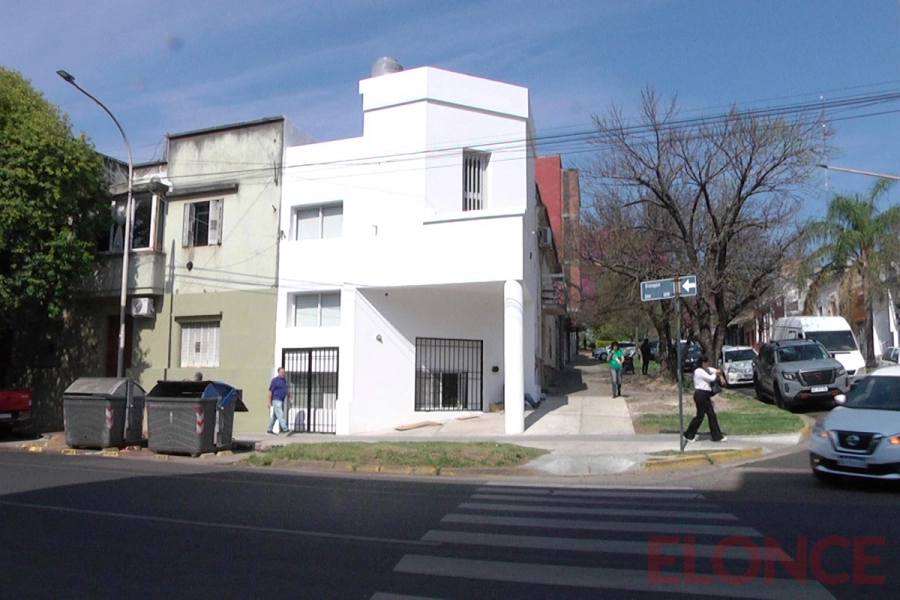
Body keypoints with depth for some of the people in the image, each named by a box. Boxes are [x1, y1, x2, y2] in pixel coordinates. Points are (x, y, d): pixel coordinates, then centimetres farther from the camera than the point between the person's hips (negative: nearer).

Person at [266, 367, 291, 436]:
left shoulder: (284, 380, 12)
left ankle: (269, 430, 21)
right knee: (280, 415, -14)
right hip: (276, 400, -8)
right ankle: (285, 430, -22)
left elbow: (286, 390, 24)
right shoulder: (275, 380, -10)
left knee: (275, 416, 13)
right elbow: (270, 391, -10)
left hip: (281, 400, 8)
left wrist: (289, 395, 7)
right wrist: (269, 402, -12)